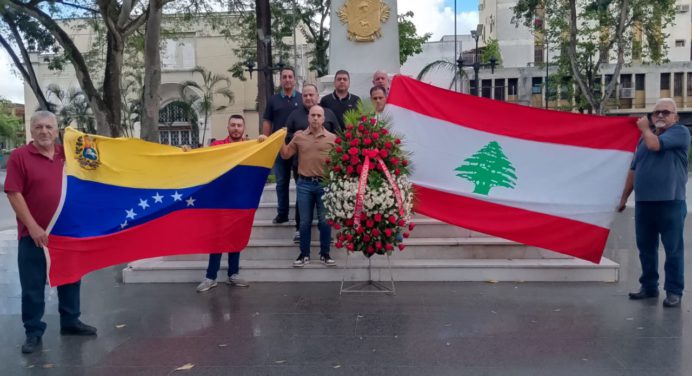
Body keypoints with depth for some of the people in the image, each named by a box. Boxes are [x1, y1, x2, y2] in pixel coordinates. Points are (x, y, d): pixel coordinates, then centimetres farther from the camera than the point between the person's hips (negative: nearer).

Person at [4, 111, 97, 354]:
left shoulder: (66, 155, 6)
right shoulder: (19, 156, -7)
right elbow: (13, 193, -12)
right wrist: (33, 227, -17)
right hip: (35, 234, -5)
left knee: (70, 279, 15)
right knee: (33, 286, 4)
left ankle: (70, 322, 31)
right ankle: (33, 332, 19)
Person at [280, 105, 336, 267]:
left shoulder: (332, 138, 2)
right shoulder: (299, 136, 7)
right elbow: (285, 155, 10)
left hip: (324, 184, -1)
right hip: (304, 183, 1)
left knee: (325, 221, 6)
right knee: (305, 221, 7)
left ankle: (325, 254, 18)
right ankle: (304, 254, 18)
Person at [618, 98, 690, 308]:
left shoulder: (680, 132, 0)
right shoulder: (644, 137, 18)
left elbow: (655, 145, -18)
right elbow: (634, 169, 20)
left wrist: (645, 128, 2)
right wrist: (624, 197, 18)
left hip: (670, 202, -6)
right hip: (643, 202, 6)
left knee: (673, 249, -1)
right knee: (646, 247, 11)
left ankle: (674, 291, 7)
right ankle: (649, 286, 22)